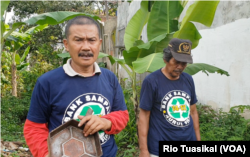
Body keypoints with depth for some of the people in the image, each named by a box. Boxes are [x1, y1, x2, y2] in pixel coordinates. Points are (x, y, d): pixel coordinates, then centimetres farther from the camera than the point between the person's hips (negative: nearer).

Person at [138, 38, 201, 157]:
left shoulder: (188, 80, 4)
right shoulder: (151, 81, -12)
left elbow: (193, 112, 11)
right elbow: (144, 116, -10)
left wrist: (198, 140, 11)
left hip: (189, 138, 5)